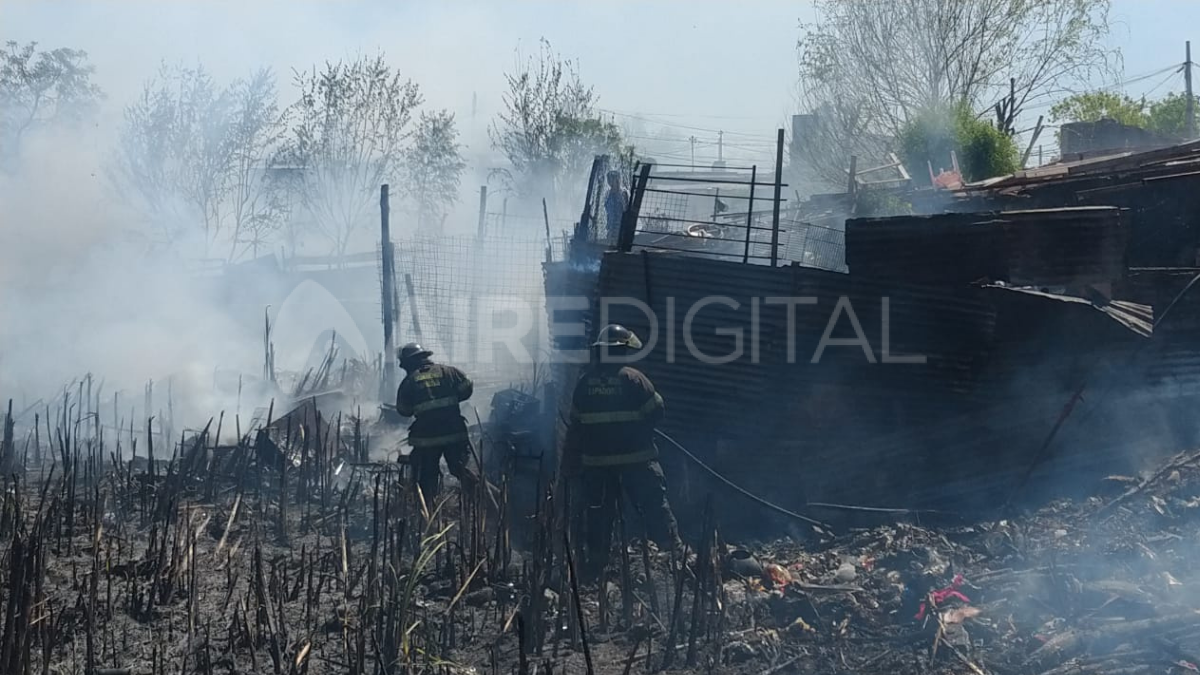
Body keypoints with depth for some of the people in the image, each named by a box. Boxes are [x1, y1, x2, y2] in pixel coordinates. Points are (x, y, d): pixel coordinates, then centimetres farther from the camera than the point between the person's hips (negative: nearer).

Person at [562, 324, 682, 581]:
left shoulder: (585, 382, 2)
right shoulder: (632, 378, -11)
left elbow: (575, 425, 7)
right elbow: (657, 411, -9)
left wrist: (571, 464, 13)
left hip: (596, 461, 4)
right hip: (635, 458, -4)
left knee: (597, 511, 11)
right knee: (654, 505, 4)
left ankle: (594, 563, 13)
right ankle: (674, 550, 4)